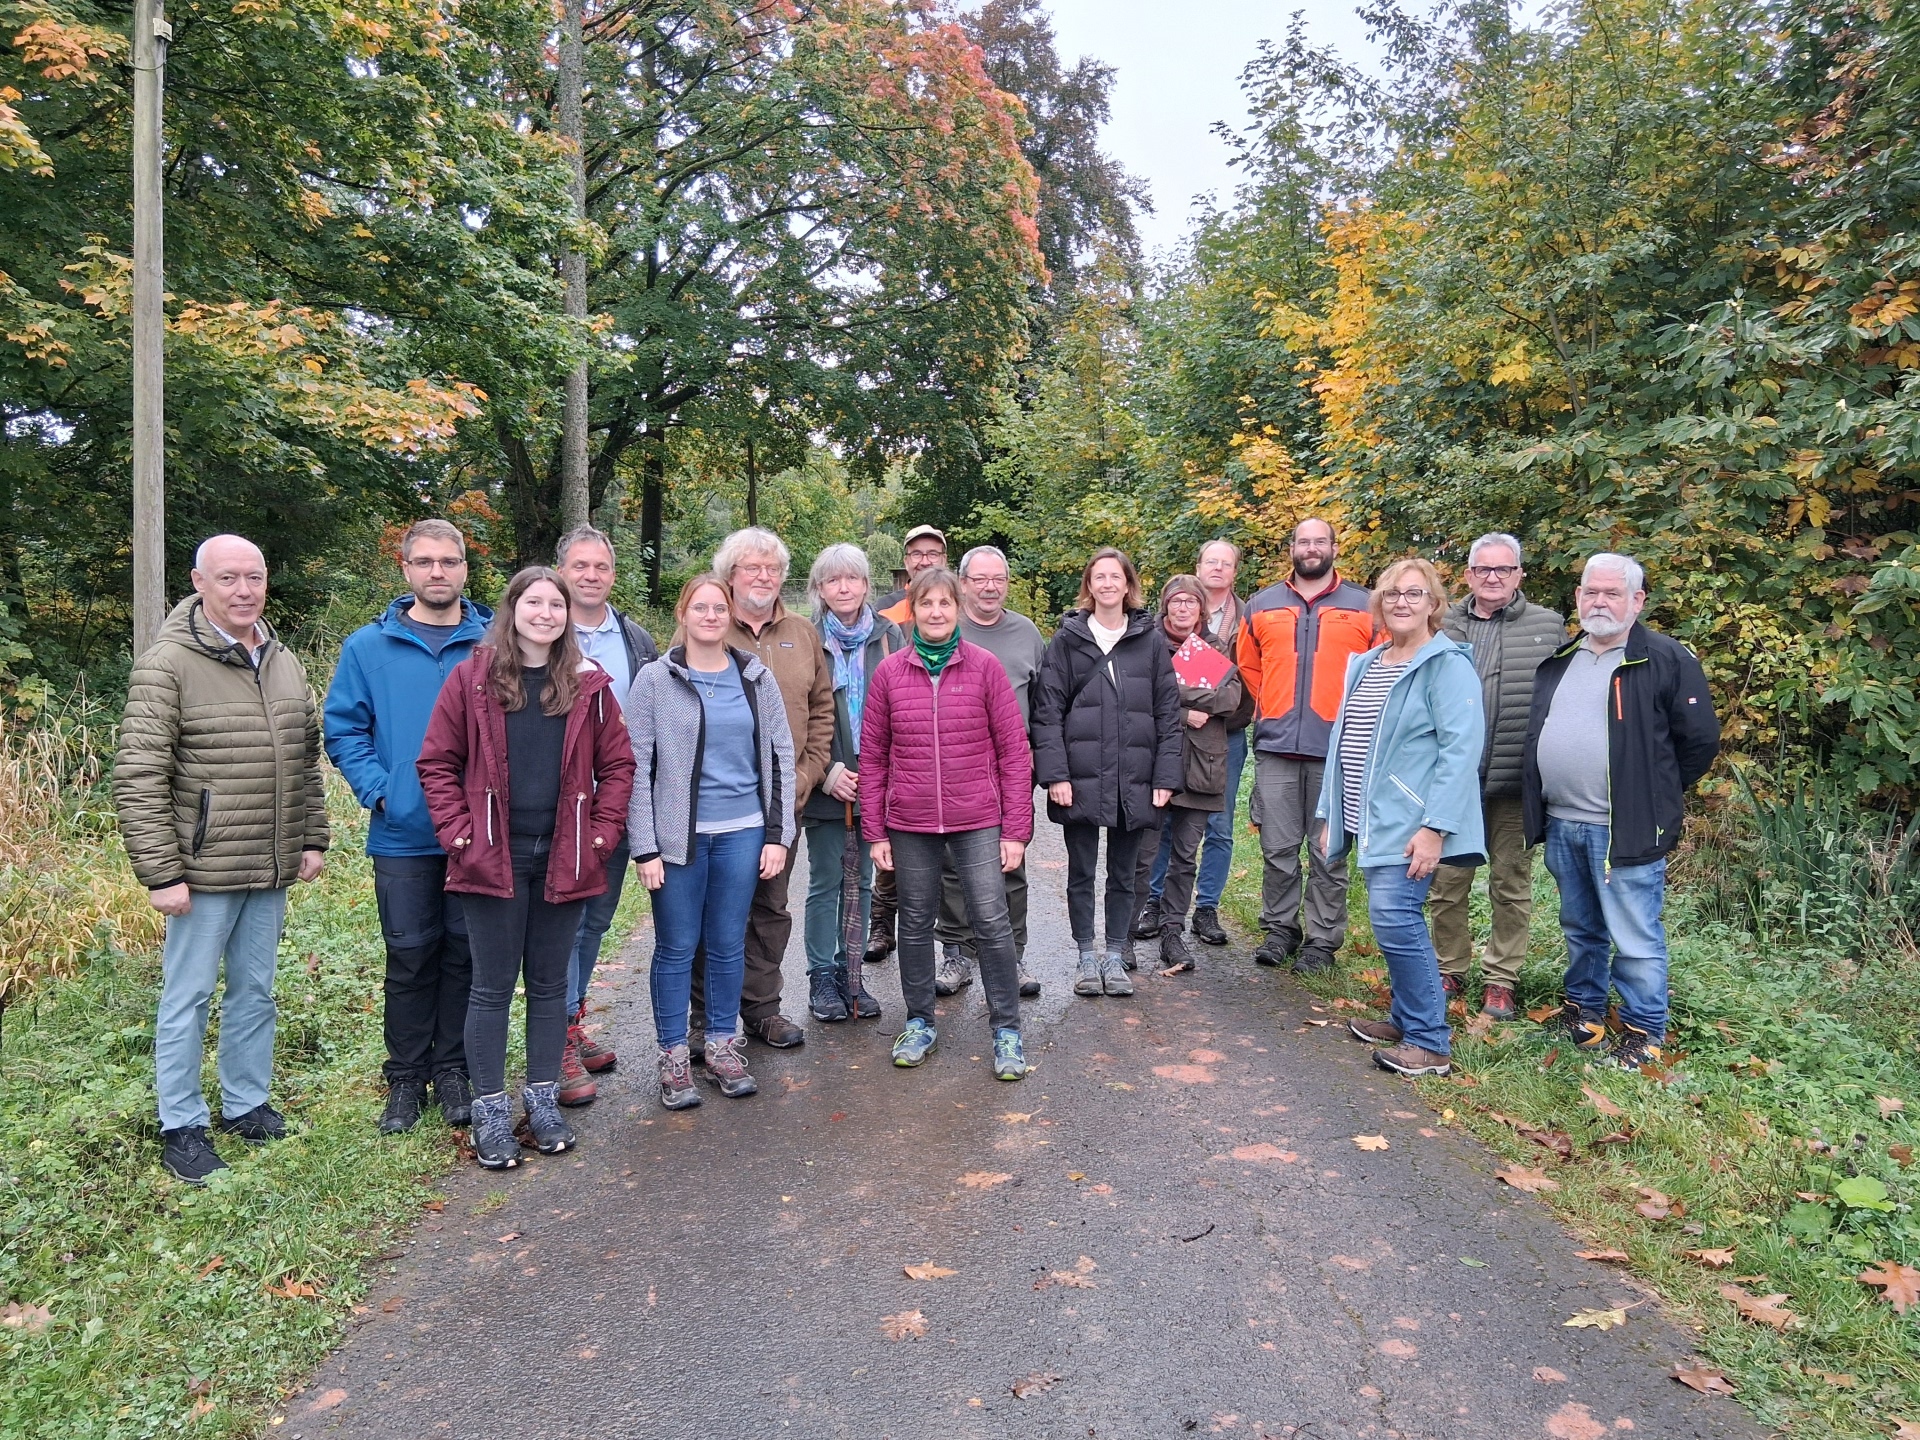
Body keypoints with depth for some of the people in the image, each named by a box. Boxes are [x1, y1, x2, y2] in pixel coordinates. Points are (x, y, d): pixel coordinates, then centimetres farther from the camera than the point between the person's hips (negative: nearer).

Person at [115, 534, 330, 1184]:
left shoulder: (284, 663, 9)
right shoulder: (168, 664, -12)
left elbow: (306, 761, 16)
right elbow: (137, 780, -14)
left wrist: (312, 839, 11)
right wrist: (160, 873, -16)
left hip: (272, 871, 6)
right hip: (204, 873, -6)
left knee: (254, 990, 16)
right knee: (188, 996, 6)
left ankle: (246, 1103, 31)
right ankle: (181, 1126, 20)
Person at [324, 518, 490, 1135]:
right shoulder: (369, 646, 3)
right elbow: (343, 729, 4)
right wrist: (379, 791, -8)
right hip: (403, 835, 0)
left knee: (465, 954, 9)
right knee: (410, 958, 8)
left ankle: (453, 1070, 24)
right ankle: (406, 1078, 22)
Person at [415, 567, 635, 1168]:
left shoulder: (589, 684, 4)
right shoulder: (472, 676, -2)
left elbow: (617, 764, 6)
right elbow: (437, 762, 0)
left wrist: (602, 833, -2)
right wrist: (457, 833, -8)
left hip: (563, 860, 2)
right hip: (493, 860, -2)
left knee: (550, 984, 13)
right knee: (493, 986, 6)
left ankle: (543, 1099, 26)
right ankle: (490, 1110, 19)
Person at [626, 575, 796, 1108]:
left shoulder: (756, 678, 6)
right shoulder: (655, 680, -2)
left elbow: (781, 757, 7)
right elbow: (636, 766, -4)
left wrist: (778, 835, 1)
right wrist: (645, 848, -9)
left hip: (742, 833, 2)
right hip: (679, 834, -2)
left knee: (729, 945, 11)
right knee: (677, 947, 5)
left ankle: (721, 1043, 27)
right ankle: (673, 1055, 20)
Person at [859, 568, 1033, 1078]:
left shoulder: (985, 667, -2)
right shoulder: (889, 672, 2)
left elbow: (1014, 751, -1)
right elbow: (872, 756, 5)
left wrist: (1016, 829, -4)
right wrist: (875, 832, 3)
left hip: (978, 822, -2)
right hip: (909, 825, 2)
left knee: (992, 922, -1)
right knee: (915, 923, 12)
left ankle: (1006, 1030, 15)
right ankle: (920, 1022, 29)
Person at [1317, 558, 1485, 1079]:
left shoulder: (1447, 665, -9)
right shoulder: (1364, 665, 15)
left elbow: (1461, 750, -16)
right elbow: (1345, 743, 19)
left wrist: (1435, 826, -22)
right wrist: (1330, 815, 17)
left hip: (1409, 826, -7)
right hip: (1369, 822, 8)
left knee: (1394, 920, -13)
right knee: (1396, 920, 14)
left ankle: (1430, 1043, -2)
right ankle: (1406, 1019, 27)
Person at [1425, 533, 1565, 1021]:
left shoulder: (1548, 627, 2)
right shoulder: (1443, 626, 5)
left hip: (1515, 780, -1)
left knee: (1511, 884, 9)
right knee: (1445, 881, 8)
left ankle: (1501, 979, 21)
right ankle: (1450, 971, 25)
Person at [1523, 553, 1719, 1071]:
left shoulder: (1667, 660, -7)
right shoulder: (1557, 659, 12)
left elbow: (1700, 739, -6)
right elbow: (1539, 732, 21)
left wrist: (1658, 796, 0)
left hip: (1625, 828, -6)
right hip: (1561, 824, 6)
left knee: (1635, 938, 2)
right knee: (1580, 929, 20)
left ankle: (1644, 1030, 17)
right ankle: (1584, 1005, 36)